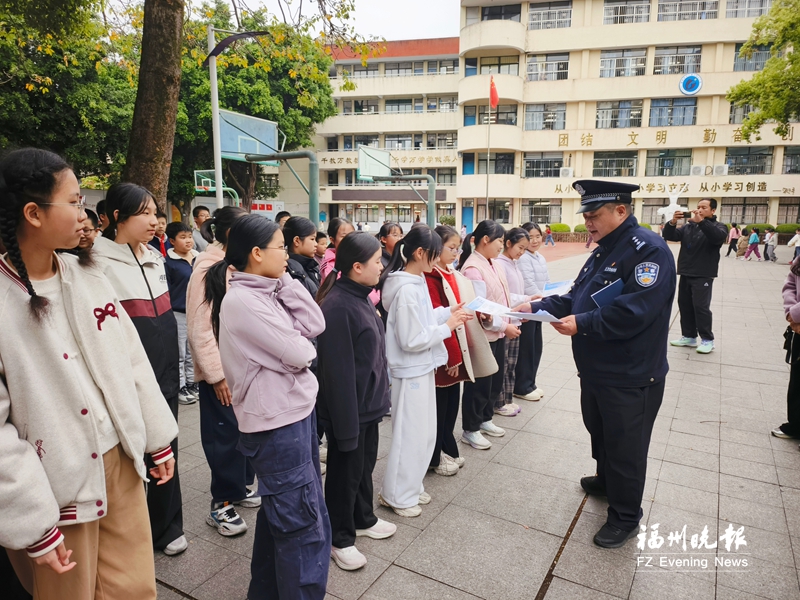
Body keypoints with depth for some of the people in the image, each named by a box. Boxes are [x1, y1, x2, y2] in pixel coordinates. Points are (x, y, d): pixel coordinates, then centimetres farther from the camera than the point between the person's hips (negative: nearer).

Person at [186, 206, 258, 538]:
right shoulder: (208, 267, -15)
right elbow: (199, 327, -17)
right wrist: (216, 373, -17)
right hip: (221, 370, -7)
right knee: (225, 435, 3)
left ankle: (241, 487, 33)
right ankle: (222, 504, 19)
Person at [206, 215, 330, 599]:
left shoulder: (267, 291, 6)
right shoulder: (241, 300, -21)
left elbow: (315, 325, 1)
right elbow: (297, 356, -21)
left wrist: (285, 281, -3)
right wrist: (303, 347, 1)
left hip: (295, 411, 10)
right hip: (276, 422, -9)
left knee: (280, 512, 23)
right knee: (304, 524, 3)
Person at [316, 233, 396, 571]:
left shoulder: (359, 297, 4)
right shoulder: (337, 306, -26)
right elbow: (338, 371, -25)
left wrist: (376, 400, 17)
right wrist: (346, 422, -21)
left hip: (368, 404, 9)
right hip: (348, 409, -9)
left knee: (365, 465, 24)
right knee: (345, 473, 10)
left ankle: (363, 519, 45)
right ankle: (340, 539, 31)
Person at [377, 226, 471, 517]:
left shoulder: (416, 281, 6)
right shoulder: (406, 290, -24)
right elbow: (412, 339, -23)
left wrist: (446, 312, 3)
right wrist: (447, 326, -14)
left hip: (422, 368, 10)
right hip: (411, 371, -10)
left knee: (423, 433, 19)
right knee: (410, 435, 5)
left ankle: (410, 486, 35)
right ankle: (397, 495, 22)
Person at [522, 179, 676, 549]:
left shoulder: (648, 249, -20)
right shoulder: (603, 251, 11)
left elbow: (634, 311, -30)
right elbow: (576, 298, 12)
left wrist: (582, 324, -29)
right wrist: (536, 307, -1)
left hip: (630, 377, -9)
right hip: (595, 369, 9)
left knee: (625, 446, 6)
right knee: (599, 431, 26)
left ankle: (625, 517, 25)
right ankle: (606, 481, 50)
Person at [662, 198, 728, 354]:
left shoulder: (718, 226, 1)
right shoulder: (688, 227, 13)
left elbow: (718, 237, -23)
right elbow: (669, 236, 2)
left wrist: (701, 221, -36)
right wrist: (673, 222, -19)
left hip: (703, 275, -5)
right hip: (685, 273, 5)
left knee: (701, 306, -8)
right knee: (684, 305, 8)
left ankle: (707, 339, 3)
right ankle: (689, 336, 17)